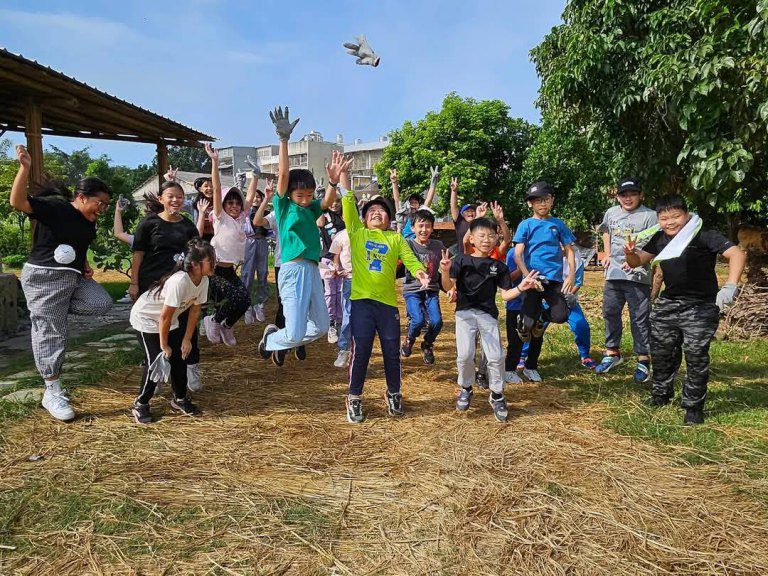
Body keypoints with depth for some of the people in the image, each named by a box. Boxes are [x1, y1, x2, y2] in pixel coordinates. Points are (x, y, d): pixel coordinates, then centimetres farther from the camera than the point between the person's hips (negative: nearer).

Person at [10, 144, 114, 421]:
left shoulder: (88, 223, 9)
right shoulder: (53, 207, -14)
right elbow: (17, 202, -27)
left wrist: (86, 266, 5)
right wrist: (25, 167, -36)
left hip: (74, 277, 8)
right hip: (44, 278, -8)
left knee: (102, 303, -9)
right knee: (51, 333, -3)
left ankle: (49, 309, 9)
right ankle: (53, 394, 8)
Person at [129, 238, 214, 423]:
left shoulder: (203, 280, -14)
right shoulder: (179, 281, -37)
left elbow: (194, 311, -3)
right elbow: (165, 316, -29)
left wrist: (187, 339, -2)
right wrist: (164, 345, -18)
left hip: (169, 321, 7)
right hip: (146, 318, -7)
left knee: (180, 356, 4)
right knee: (156, 362, -11)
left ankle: (180, 399, 23)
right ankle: (140, 404, 10)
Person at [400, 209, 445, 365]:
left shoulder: (438, 246, 2)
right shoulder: (408, 244, -6)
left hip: (432, 289, 3)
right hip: (412, 289, -3)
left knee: (436, 321, -16)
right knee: (419, 320, -23)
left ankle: (427, 345, 18)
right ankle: (409, 339, 14)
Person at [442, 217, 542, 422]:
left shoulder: (499, 266, 7)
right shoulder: (462, 260, 0)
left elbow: (505, 294, 5)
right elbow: (448, 286, -9)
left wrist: (521, 288, -14)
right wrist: (445, 271, -30)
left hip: (488, 314, 2)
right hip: (465, 312, -1)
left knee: (496, 356, -6)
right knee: (465, 355, -11)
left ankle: (497, 395, 16)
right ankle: (465, 389, 17)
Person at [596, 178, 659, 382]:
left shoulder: (649, 215, -8)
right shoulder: (611, 213, 10)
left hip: (638, 275, -6)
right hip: (613, 273, 6)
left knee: (640, 319, -1)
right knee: (610, 313, 14)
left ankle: (643, 361, 9)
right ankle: (612, 353, 30)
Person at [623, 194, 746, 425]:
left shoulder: (704, 236, -17)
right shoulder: (659, 239, 2)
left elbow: (737, 254, -26)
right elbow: (638, 261, 9)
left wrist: (730, 286, -40)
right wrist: (630, 253, -16)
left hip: (700, 308, -6)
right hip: (668, 304, 6)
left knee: (696, 357, -4)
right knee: (661, 352, 14)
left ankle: (693, 406, 12)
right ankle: (660, 394, 34)